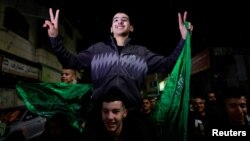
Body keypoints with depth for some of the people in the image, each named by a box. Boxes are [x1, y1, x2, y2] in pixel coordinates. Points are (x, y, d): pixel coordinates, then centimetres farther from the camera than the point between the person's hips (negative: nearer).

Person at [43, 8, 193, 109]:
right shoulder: (98, 48, 11)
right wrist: (55, 37, -6)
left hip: (131, 110, 1)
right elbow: (71, 62, 5)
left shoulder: (141, 51, 11)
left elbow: (168, 64, 4)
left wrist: (184, 39, -6)